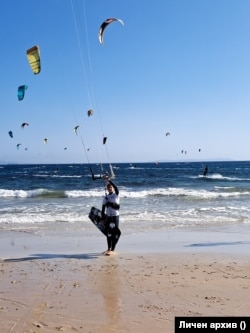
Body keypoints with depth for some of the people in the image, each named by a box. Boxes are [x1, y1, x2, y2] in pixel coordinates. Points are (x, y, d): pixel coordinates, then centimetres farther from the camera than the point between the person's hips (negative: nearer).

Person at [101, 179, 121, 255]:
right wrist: (103, 216, 2)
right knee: (108, 233, 10)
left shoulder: (116, 195, -2)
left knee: (115, 233, -5)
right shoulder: (106, 197, 8)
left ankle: (112, 250, -1)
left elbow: (116, 188, -22)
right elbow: (103, 207, 9)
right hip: (108, 216, 4)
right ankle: (109, 248, 22)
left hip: (115, 216, -4)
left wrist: (109, 180, -30)